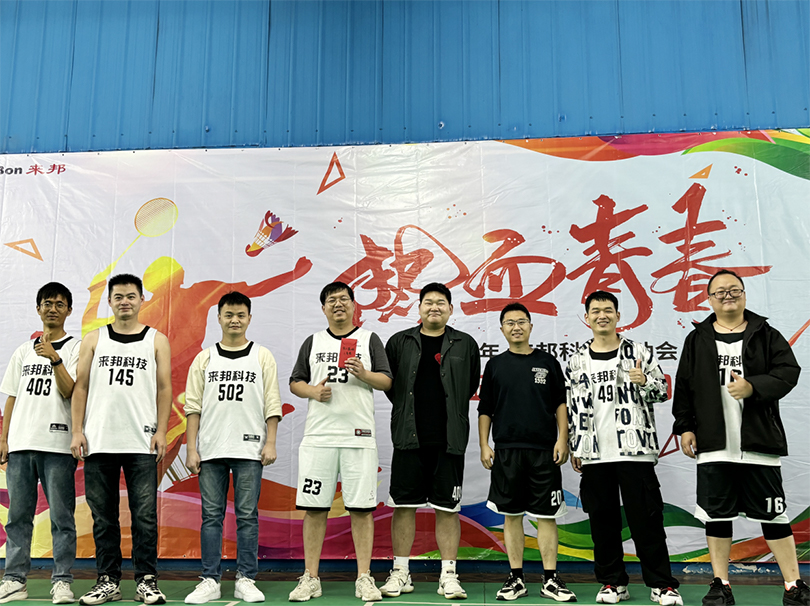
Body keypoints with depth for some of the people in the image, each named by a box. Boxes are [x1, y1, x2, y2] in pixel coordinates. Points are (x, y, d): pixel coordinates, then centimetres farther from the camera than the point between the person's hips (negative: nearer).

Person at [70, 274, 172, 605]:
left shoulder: (157, 340, 8)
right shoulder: (94, 339, 11)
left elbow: (164, 389, 5)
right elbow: (80, 387, 9)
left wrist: (161, 431, -5)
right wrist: (77, 431, 0)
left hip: (141, 442, -1)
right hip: (98, 441, 2)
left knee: (144, 515, -2)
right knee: (103, 516, 7)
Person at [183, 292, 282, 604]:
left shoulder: (262, 357, 7)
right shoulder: (204, 358, 9)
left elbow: (272, 404, 4)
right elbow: (193, 406, 7)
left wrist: (270, 443, -4)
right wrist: (191, 448, 0)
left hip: (249, 450, -1)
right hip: (210, 450, 1)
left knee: (247, 516, 2)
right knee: (211, 516, 5)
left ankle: (246, 581, 10)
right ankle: (210, 581, 12)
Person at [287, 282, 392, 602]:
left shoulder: (369, 340, 10)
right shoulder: (313, 342, 15)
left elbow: (386, 381, 5)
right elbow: (295, 382, 15)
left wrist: (364, 374, -13)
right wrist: (313, 391, -5)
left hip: (359, 436, -1)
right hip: (318, 435, 2)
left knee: (361, 507, -2)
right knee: (314, 507, 2)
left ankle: (364, 579, 6)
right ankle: (310, 578, 11)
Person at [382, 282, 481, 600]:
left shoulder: (466, 345, 7)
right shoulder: (399, 342, 7)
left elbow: (471, 386, 16)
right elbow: (387, 383, 14)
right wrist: (409, 410, 10)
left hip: (449, 440, 0)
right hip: (409, 438, 0)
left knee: (447, 508, 4)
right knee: (404, 505, 4)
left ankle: (448, 575, 12)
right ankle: (400, 573, 15)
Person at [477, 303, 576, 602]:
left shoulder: (548, 362, 8)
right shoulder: (495, 365, 9)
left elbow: (561, 404, 8)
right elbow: (485, 410, 10)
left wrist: (562, 440, -2)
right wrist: (484, 446, 3)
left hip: (544, 451, 0)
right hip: (506, 451, 1)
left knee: (547, 515, 1)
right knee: (511, 515, 5)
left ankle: (551, 580, 10)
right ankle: (516, 579, 14)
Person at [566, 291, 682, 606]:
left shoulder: (639, 352, 4)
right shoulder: (577, 361, 10)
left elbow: (662, 391, 6)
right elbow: (573, 408, 13)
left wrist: (645, 381, -16)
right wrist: (575, 448, 10)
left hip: (635, 449, -2)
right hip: (594, 453, 3)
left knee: (646, 518, -1)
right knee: (602, 520, 7)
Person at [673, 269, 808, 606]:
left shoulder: (766, 335, 7)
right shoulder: (697, 340, 10)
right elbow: (683, 386, 10)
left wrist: (754, 387, -18)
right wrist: (684, 427, 4)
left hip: (759, 443, -1)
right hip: (713, 445, 1)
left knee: (773, 515, 3)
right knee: (716, 515, 5)